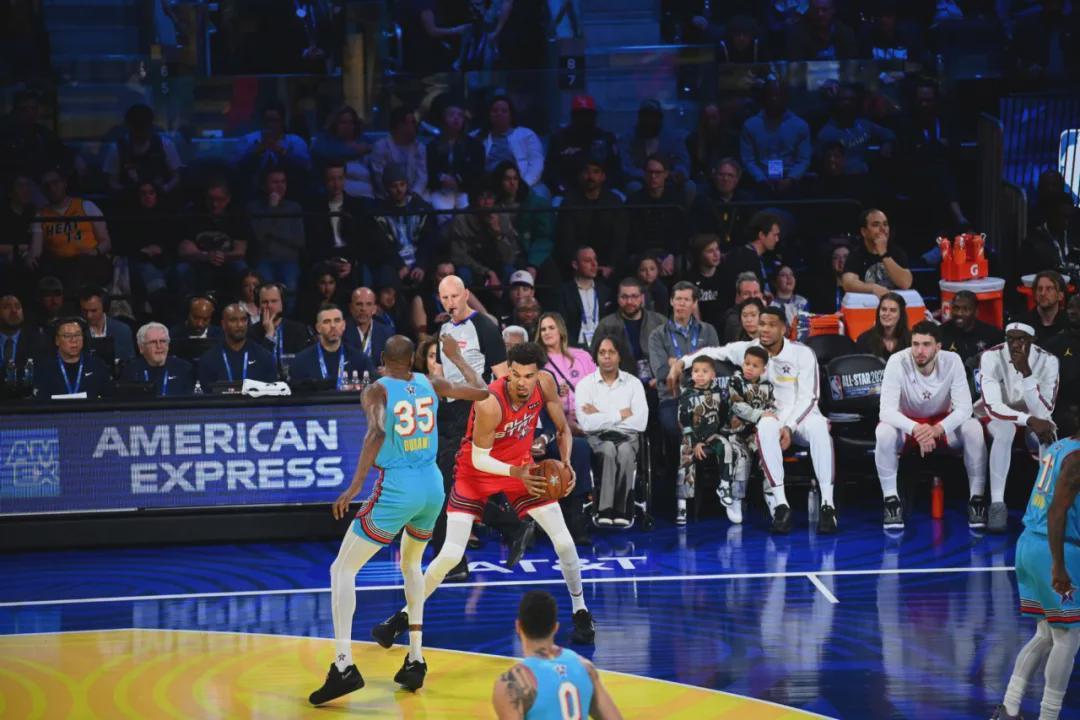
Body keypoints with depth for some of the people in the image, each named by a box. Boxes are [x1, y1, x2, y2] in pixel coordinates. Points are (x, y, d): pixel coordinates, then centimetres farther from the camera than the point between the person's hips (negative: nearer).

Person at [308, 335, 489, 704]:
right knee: (411, 564, 30)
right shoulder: (429, 384, 6)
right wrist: (455, 357, 33)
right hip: (432, 486, 6)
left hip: (397, 489, -6)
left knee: (342, 570, 0)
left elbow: (377, 433, -24)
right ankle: (415, 660, 25)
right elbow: (481, 391, 18)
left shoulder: (377, 390, -7)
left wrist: (355, 486, -25)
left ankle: (344, 665, -14)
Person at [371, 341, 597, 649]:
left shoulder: (545, 384, -18)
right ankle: (403, 617, 4)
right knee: (450, 554, -12)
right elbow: (479, 459, -24)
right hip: (477, 472, -4)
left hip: (522, 465, 4)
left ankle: (581, 614, 16)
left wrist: (566, 464, -18)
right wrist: (516, 474, -39)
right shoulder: (490, 403, -34)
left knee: (564, 542, -3)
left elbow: (563, 429, -1)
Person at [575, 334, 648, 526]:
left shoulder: (633, 383, 9)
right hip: (597, 438, -1)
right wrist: (620, 415, -4)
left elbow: (640, 422, -5)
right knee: (609, 450, -35)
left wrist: (601, 417, -4)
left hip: (627, 437, 1)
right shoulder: (585, 385, 5)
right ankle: (605, 510, -35)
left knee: (625, 451, -35)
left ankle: (621, 511, -31)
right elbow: (587, 424, -9)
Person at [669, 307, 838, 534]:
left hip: (801, 415, -1)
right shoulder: (748, 349, 1)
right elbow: (713, 352, 9)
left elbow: (807, 397, -7)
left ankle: (827, 505, -40)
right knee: (766, 427, -37)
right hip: (772, 416, 1)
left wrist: (789, 426, -20)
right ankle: (780, 505, -39)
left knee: (818, 427, -37)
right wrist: (681, 362, -6)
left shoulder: (803, 353, -5)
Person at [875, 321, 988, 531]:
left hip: (943, 423, 1)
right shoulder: (897, 362, -25)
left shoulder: (952, 361, -20)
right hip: (907, 422, -1)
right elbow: (887, 410, -30)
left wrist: (938, 429, -43)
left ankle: (977, 499, -17)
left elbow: (964, 408, -23)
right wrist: (915, 429, -48)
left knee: (973, 428, -28)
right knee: (884, 431, -34)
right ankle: (891, 501, -20)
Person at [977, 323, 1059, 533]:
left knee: (1049, 437, -32)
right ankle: (997, 505, -34)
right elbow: (993, 406, -30)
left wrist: (1026, 373, -37)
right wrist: (1030, 420, -44)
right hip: (997, 415, -2)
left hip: (1034, 420, 2)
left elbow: (1044, 412, -27)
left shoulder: (1048, 361, -19)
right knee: (1005, 429, -37)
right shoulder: (991, 357, -22)